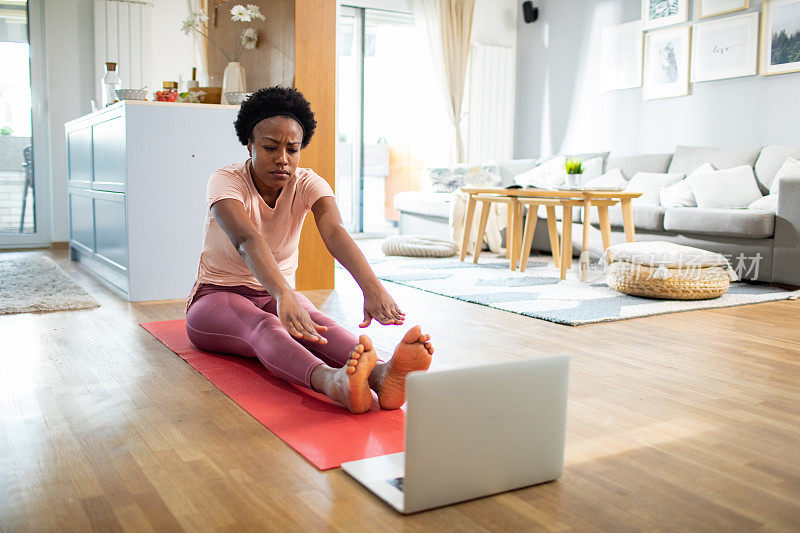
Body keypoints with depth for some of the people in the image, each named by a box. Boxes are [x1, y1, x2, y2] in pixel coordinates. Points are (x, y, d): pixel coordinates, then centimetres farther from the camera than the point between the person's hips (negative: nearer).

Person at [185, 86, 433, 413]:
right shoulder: (226, 181, -19)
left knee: (313, 321, -33)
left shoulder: (306, 184, -9)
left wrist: (372, 287, -50)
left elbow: (335, 232, -30)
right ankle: (333, 382, -69)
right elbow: (247, 240, -40)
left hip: (276, 294, 3)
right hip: (217, 298, -3)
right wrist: (283, 296, -60)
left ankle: (381, 375, -62)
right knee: (263, 325, -39)